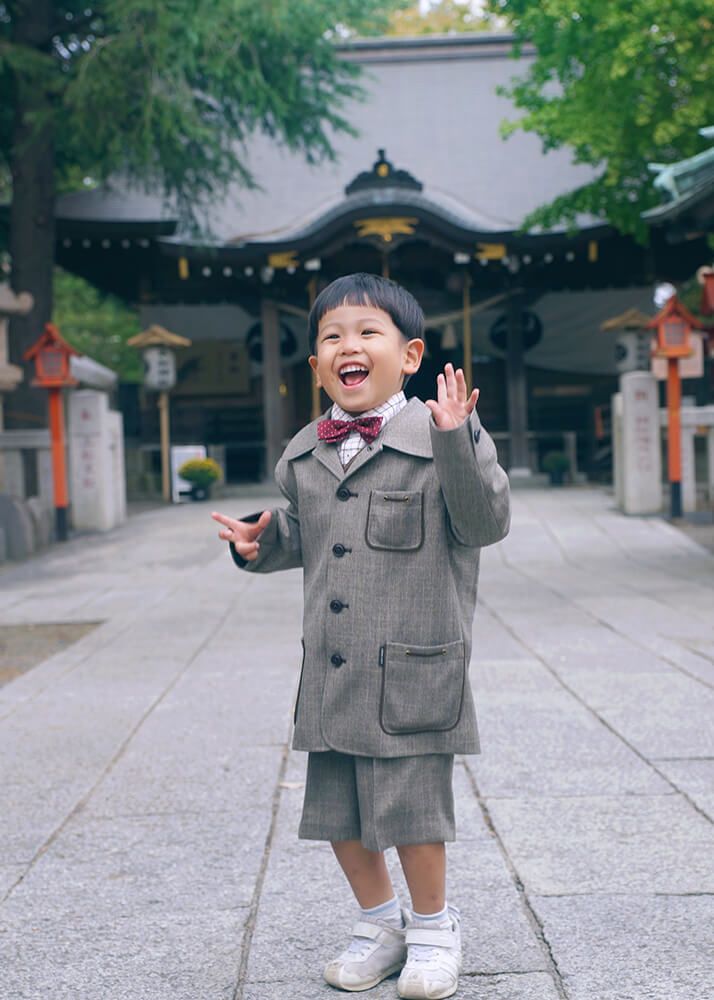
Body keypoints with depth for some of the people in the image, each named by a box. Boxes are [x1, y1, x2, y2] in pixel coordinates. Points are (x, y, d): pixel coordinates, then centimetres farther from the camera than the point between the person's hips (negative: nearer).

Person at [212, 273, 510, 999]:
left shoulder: (438, 436, -8)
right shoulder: (303, 456, 9)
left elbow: (485, 524, -14)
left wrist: (456, 441, -26)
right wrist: (263, 544, 3)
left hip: (412, 667, -6)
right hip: (330, 667, 6)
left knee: (410, 806, 1)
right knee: (336, 808, 13)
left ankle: (432, 926, 26)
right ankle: (379, 922, 34)